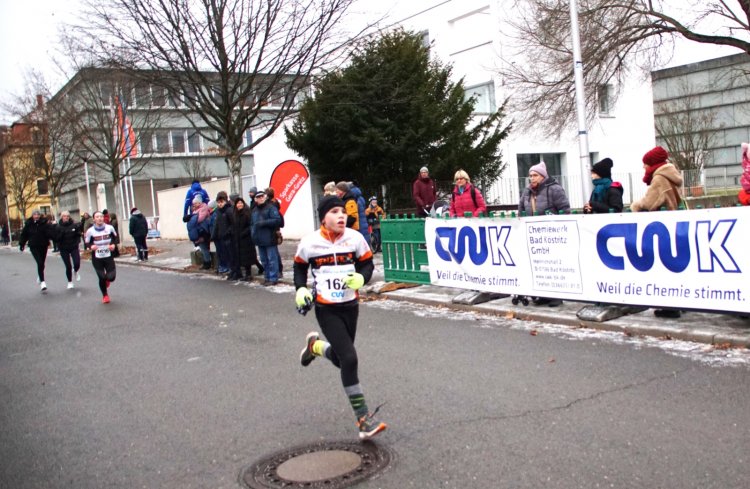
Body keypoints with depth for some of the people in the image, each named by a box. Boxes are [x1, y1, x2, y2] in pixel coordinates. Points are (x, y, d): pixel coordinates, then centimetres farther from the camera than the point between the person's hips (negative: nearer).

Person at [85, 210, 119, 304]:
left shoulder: (110, 228, -7)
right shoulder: (90, 231, -10)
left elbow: (116, 237, 8)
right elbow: (87, 243, -1)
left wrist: (114, 245, -10)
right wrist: (91, 247, -22)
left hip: (109, 257, 1)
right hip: (97, 258, -1)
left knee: (111, 277, -7)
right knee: (102, 278, 2)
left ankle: (107, 280, 35)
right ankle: (105, 295, 29)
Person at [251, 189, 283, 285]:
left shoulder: (271, 207, -5)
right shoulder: (254, 210, 18)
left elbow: (277, 220, -15)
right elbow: (252, 223, 25)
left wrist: (263, 223, -18)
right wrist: (253, 232, 7)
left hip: (269, 239, -8)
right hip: (259, 240, 8)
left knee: (272, 260, -5)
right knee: (264, 260, 13)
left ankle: (273, 278, 0)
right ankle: (268, 277, 22)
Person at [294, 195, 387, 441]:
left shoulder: (355, 238, -8)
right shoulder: (309, 242, -9)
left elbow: (367, 263, 3)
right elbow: (300, 267, 8)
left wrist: (361, 278, -18)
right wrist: (300, 289, -6)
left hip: (350, 306, 3)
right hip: (326, 309, -3)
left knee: (340, 359, 14)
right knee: (349, 359, -15)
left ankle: (315, 346, 50)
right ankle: (364, 420, -5)